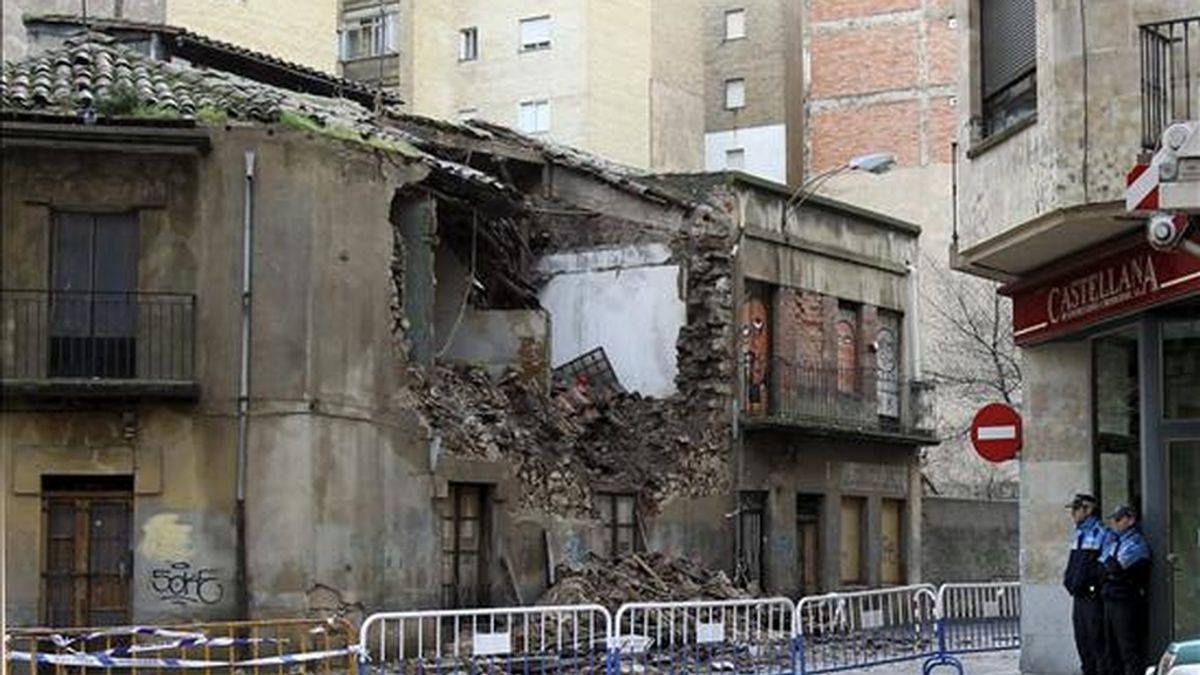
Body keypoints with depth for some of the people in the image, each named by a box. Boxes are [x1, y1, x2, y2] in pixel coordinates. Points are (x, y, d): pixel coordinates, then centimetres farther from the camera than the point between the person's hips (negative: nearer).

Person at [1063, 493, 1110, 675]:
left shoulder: (1101, 533, -10)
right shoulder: (1078, 534, 18)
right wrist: (1069, 580, 14)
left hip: (1093, 595, -9)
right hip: (1079, 595, 9)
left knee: (1097, 639, -8)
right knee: (1082, 639, 11)